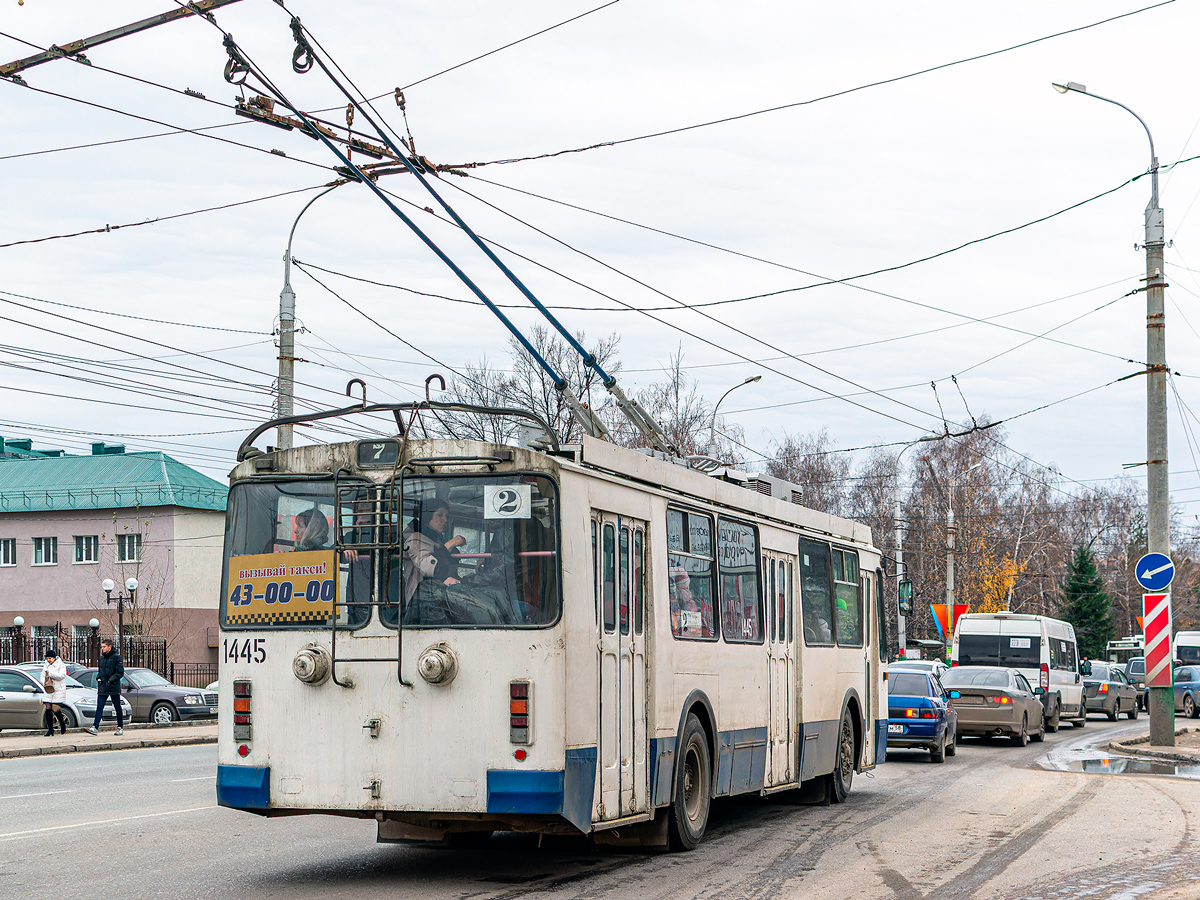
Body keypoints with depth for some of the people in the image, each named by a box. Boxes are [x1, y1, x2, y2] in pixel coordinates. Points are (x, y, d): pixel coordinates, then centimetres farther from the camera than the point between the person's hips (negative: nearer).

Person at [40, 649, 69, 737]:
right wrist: (44, 683, -6)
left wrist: (50, 673, -21)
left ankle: (63, 725, 13)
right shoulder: (46, 666, 16)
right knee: (48, 709, -3)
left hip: (58, 691, -6)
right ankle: (50, 730, 2)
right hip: (48, 691, 6)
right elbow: (42, 677, 16)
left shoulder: (61, 665, -3)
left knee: (55, 708, -12)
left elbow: (62, 675, -17)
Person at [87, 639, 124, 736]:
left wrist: (110, 680, -15)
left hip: (113, 687, -5)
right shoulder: (102, 658, 14)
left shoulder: (116, 657, -6)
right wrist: (98, 678, 6)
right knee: (99, 707, -5)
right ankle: (95, 727, -12)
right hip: (102, 688, 5)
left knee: (117, 708, 6)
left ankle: (120, 728, 15)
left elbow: (120, 672, -10)